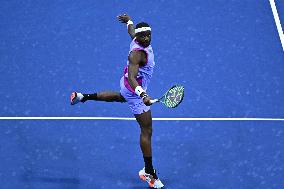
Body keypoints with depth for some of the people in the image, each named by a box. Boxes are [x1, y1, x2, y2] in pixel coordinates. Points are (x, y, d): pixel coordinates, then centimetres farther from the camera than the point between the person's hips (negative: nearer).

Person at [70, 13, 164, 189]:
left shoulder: (137, 38, -10)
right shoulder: (137, 54, -37)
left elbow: (131, 29, 14)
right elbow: (131, 77, -48)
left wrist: (128, 20, 37)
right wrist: (143, 95, -62)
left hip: (128, 86, 10)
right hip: (135, 90, -10)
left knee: (120, 97, 45)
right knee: (147, 131, -3)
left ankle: (82, 97, 49)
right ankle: (149, 173, 6)